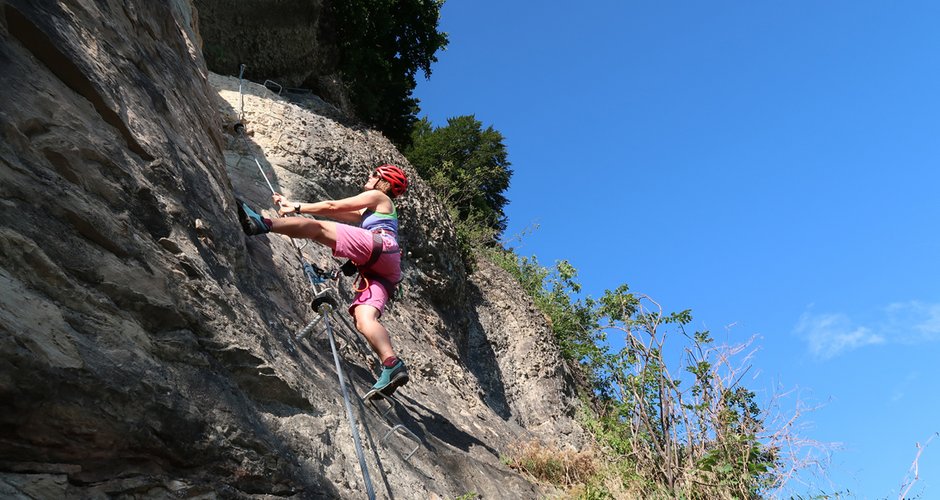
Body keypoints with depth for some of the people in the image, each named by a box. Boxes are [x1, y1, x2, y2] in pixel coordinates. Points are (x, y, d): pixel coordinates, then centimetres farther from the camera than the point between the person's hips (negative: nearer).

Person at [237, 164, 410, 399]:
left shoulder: (379, 197, 20)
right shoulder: (370, 212, 46)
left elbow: (332, 206, 13)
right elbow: (334, 213, 40)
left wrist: (297, 208, 18)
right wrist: (293, 205, 39)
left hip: (381, 246, -7)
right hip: (378, 271, 7)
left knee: (317, 227, -13)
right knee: (363, 320, -14)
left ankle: (263, 224, -31)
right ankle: (392, 367, -28)